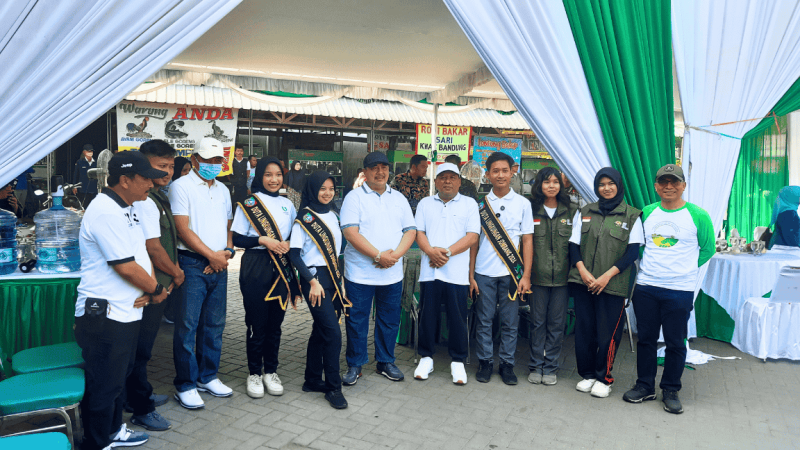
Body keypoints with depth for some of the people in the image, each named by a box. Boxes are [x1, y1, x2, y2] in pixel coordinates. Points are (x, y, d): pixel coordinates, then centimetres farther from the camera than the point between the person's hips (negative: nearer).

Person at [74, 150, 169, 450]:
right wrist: (157, 290, -8)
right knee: (104, 386, 4)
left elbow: (141, 253, 13)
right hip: (104, 315, -10)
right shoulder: (105, 213, -21)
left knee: (118, 377, 23)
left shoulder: (127, 209, 11)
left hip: (125, 311, 10)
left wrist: (150, 288, -4)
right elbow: (126, 266, -23)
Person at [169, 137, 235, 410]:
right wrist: (212, 255, -11)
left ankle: (208, 376, 26)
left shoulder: (223, 190, 16)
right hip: (192, 264, -6)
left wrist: (227, 251, 0)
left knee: (214, 325, 12)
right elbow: (183, 229, -11)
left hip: (219, 265, 6)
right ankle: (185, 385, 10)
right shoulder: (181, 186, -4)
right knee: (187, 327, -1)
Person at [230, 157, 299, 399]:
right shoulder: (248, 203, -1)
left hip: (282, 268, 4)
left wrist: (287, 244, -6)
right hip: (256, 267, -3)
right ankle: (254, 373, 18)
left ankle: (270, 372, 24)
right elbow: (237, 238, -5)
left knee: (275, 322, 10)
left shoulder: (287, 204, 11)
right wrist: (263, 240, -17)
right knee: (256, 322, 2)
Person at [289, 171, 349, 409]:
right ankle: (333, 387, 2)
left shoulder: (332, 216, 13)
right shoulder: (304, 218, -7)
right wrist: (312, 281, -15)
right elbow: (294, 254, -11)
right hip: (315, 278, -7)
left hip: (333, 278, 7)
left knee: (321, 330, 12)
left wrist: (339, 277, 13)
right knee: (333, 332, -10)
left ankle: (313, 380, 24)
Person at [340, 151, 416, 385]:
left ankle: (386, 362, 29)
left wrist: (395, 254, -10)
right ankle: (354, 365, 21)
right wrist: (378, 255, -18)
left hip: (392, 273, 4)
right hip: (360, 272, -4)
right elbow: (350, 233, -13)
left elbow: (410, 230, 7)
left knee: (390, 320, 12)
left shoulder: (399, 198, 11)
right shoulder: (354, 197, -3)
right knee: (357, 320, 5)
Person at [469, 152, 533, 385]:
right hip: (484, 272, 0)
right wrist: (471, 275, 2)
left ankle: (507, 363, 20)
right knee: (484, 320, 6)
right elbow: (474, 241, 6)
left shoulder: (522, 203, 4)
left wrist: (526, 275, -3)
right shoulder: (481, 203, 5)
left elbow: (527, 240, 3)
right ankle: (485, 361, 20)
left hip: (511, 272, 0)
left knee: (510, 322, 6)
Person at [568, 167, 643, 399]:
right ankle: (587, 374, 22)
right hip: (582, 282, 3)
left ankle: (604, 378, 17)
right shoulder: (584, 212, 12)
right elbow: (573, 244, 8)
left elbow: (633, 251, -2)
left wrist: (607, 275, -12)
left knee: (607, 332, -2)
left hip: (613, 284, -3)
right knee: (583, 329, 6)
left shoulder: (632, 215, 3)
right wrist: (582, 271, -8)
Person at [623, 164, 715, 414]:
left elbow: (708, 249, 7)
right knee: (646, 338, 11)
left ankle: (670, 391, 22)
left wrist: (685, 268, 3)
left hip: (680, 290, -3)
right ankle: (645, 386, 25)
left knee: (675, 342, 6)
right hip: (645, 287, 3)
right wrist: (649, 265, 7)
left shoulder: (698, 216, -3)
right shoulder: (647, 213, 6)